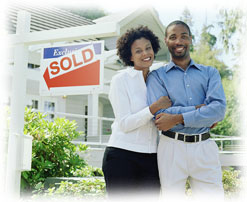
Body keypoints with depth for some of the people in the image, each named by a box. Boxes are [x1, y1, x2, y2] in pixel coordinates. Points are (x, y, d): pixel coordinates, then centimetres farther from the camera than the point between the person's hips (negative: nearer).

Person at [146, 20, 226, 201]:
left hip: (205, 147, 1)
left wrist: (178, 118, -14)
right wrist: (201, 109, -10)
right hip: (172, 147, -1)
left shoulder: (210, 73, 11)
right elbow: (158, 113, -8)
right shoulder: (157, 76, 7)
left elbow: (219, 109, -5)